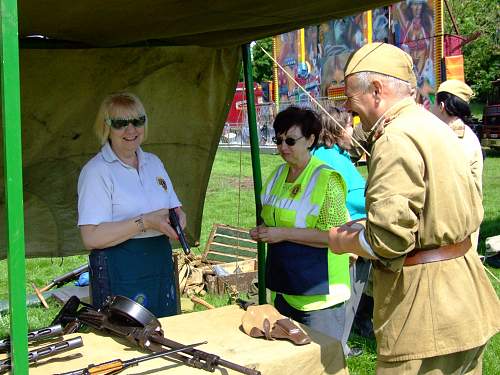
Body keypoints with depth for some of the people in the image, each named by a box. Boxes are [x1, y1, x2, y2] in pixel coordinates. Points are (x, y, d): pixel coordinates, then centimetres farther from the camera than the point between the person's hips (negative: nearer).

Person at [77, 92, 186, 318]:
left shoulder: (154, 163, 11)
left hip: (161, 263, 7)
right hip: (120, 272, -6)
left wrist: (177, 218, -8)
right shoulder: (96, 171, -10)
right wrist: (144, 222, -23)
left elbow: (176, 210, 16)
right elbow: (91, 237, -18)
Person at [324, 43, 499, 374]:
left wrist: (344, 241, -5)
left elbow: (388, 240, -27)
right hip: (461, 291, 10)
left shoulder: (396, 139, -20)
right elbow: (473, 212, 17)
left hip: (426, 306, -10)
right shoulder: (435, 126, 11)